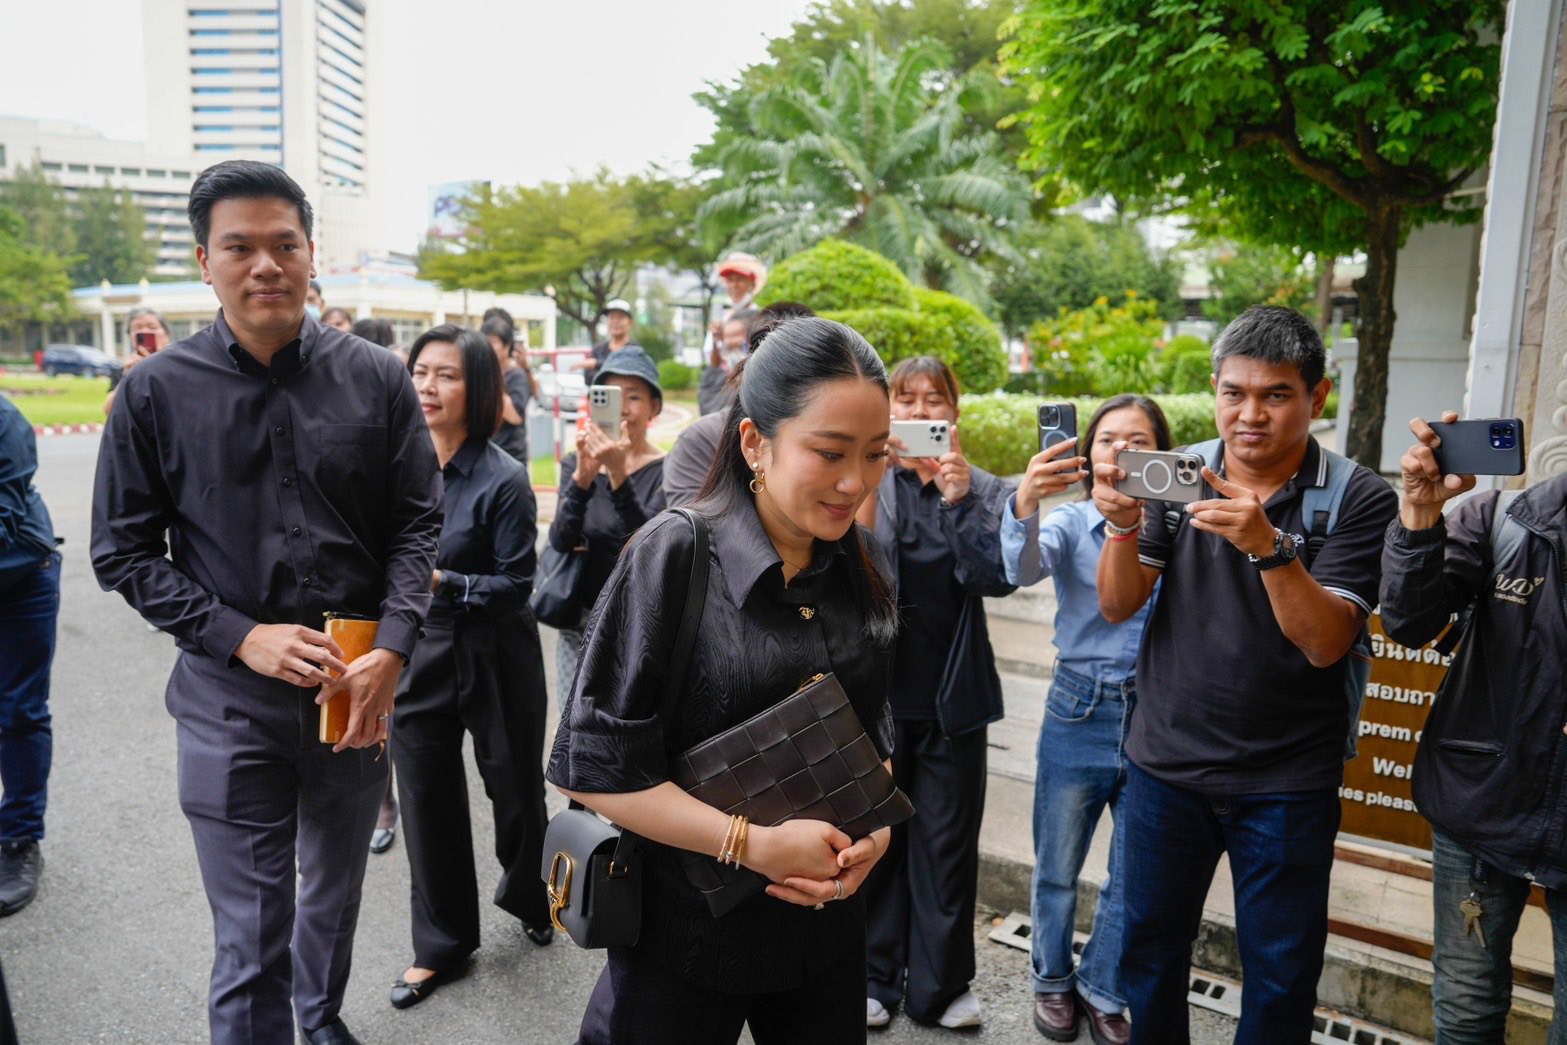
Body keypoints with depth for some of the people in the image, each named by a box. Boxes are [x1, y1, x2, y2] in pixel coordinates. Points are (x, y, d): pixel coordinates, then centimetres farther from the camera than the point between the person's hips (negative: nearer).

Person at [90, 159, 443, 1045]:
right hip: (230, 700, -2)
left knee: (336, 894, 23)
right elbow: (124, 550, -1)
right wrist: (243, 638, -13)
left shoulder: (377, 379, -3)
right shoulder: (157, 392, -5)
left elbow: (419, 522, -1)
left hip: (360, 684, 2)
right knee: (251, 937, 5)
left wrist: (390, 652, -14)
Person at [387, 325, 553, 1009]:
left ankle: (529, 901, 44)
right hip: (416, 654, 4)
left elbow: (516, 585, -15)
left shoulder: (503, 479, -16)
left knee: (515, 790, 14)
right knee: (427, 801, 12)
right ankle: (441, 945, 32)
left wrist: (441, 580, -24)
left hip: (493, 659, -4)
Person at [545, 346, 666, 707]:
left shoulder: (666, 470, -8)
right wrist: (583, 476, -27)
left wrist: (619, 474, -35)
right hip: (581, 624, 4)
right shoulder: (575, 463, 4)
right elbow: (560, 541, -11)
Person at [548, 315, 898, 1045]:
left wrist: (872, 831, -9)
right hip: (686, 932, -4)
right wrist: (759, 845, -21)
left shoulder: (861, 566, -2)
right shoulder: (674, 555, -17)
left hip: (829, 925, 5)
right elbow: (595, 766, -18)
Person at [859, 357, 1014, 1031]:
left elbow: (995, 577, -10)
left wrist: (959, 500, -19)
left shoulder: (983, 490, 4)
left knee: (947, 843, 9)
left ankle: (941, 986, 24)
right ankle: (874, 977, 26)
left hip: (951, 696, 1)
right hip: (875, 690, -1)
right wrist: (870, 480, -23)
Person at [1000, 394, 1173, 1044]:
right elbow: (1024, 569, -24)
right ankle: (1052, 980, 38)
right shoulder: (1071, 521, -3)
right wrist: (1026, 503, -43)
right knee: (1057, 870, 14)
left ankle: (1102, 991, 35)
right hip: (1079, 714, 0)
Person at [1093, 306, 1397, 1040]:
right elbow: (1118, 606, -6)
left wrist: (1270, 545, -33)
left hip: (1287, 782, -2)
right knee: (1150, 952, 16)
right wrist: (1124, 525, -25)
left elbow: (1325, 643, -17)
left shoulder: (1358, 499, -9)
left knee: (1281, 978, 12)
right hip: (1167, 763, 2)